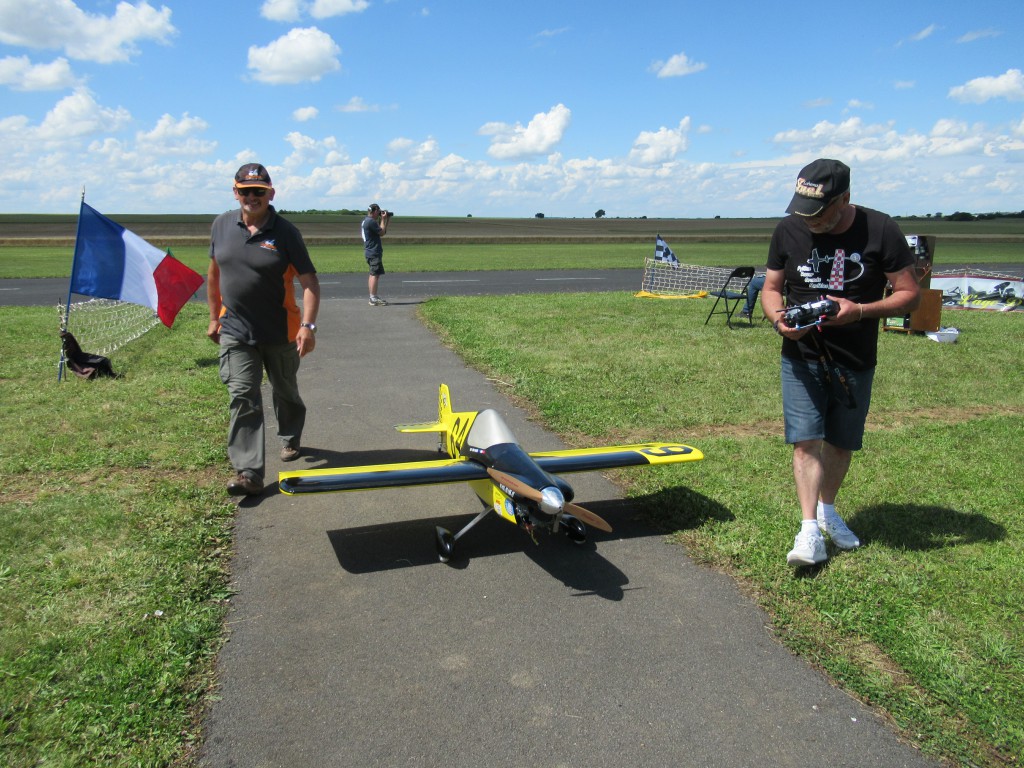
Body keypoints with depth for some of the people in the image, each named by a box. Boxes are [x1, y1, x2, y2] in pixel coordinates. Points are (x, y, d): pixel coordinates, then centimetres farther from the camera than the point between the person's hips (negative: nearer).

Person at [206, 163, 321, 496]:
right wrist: (214, 317, 15)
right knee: (243, 398, -8)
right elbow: (214, 272, 14)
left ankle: (290, 439, 46)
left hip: (280, 332, -2)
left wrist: (308, 325, -23)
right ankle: (249, 473, -8)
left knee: (285, 391, 18)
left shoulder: (284, 231, -10)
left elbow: (309, 280, -12)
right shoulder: (222, 225, 2)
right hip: (235, 331, 2)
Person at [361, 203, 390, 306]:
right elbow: (382, 233, -12)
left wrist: (386, 220, 16)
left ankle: (373, 297, 19)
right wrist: (383, 219, -3)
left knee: (373, 274, 14)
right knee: (375, 274, -11)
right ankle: (373, 299, -13)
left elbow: (382, 232, 21)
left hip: (370, 252, 11)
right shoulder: (371, 221, -15)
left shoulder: (366, 221, 18)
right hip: (374, 252, -11)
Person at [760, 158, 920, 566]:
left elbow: (910, 293, -7)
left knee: (841, 442, 13)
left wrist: (860, 311, -24)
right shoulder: (788, 231, -5)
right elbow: (771, 287, 5)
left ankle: (827, 510, 35)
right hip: (801, 358, 0)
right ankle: (810, 530, -7)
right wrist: (778, 317, -18)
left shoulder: (880, 231, -11)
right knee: (806, 440, -10)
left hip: (855, 362, 0)